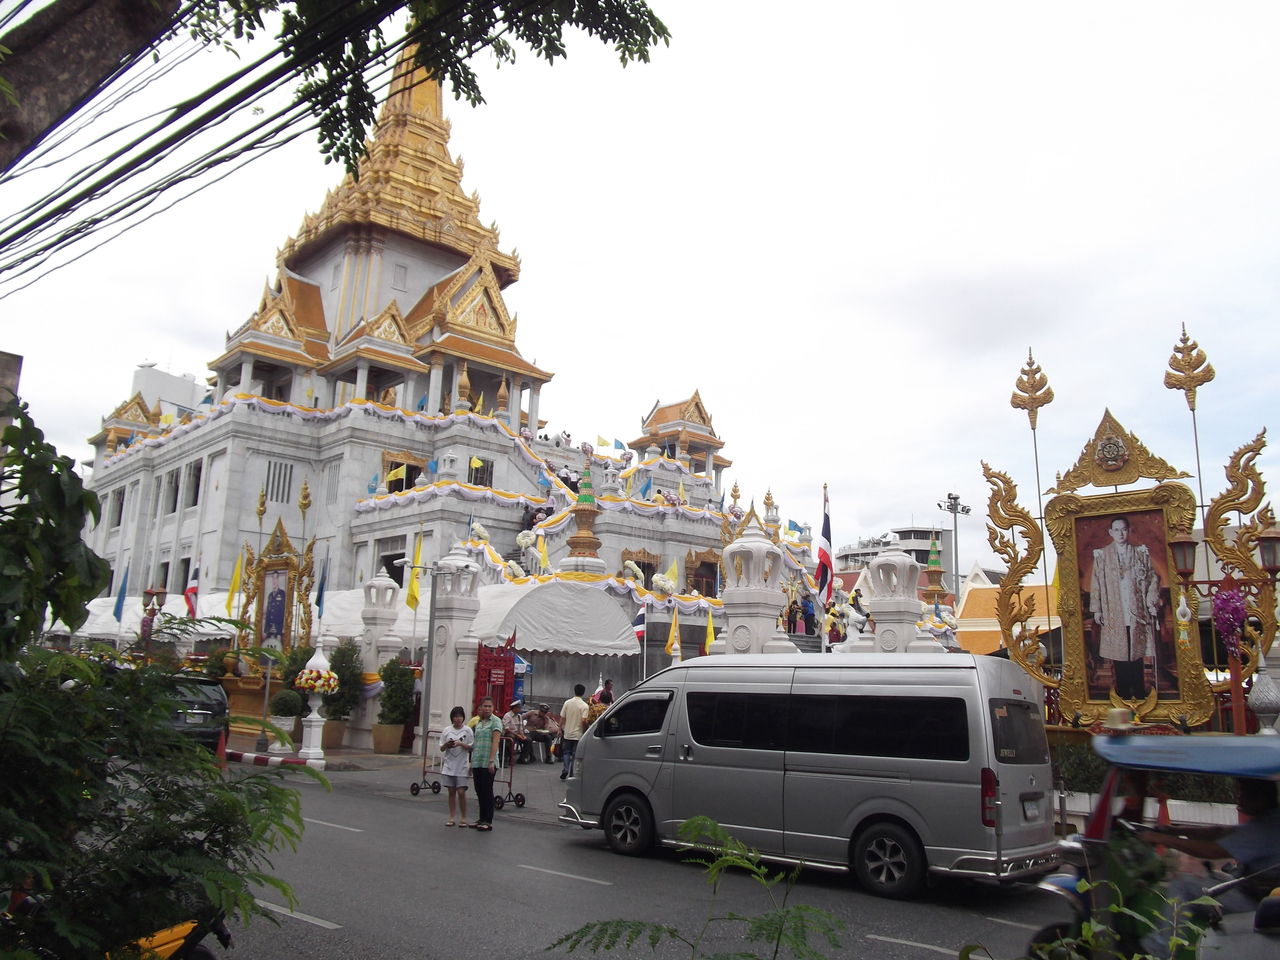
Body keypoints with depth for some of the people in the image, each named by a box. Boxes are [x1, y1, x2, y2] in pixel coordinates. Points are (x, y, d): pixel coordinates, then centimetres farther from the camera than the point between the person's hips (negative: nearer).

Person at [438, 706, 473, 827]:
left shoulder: (467, 730, -1)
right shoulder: (446, 730, 5)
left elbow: (471, 748, -2)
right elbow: (441, 748, 7)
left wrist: (461, 744, -17)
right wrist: (446, 745, -14)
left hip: (461, 765, -2)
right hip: (449, 765, 3)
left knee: (461, 792, -6)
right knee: (451, 791, 8)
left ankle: (463, 818, 7)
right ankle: (452, 817, 17)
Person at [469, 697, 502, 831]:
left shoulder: (495, 721, -5)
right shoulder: (478, 723, 16)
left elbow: (495, 741, -14)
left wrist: (491, 761, -23)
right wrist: (472, 763, 18)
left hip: (487, 763, -7)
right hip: (477, 763, 7)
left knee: (487, 791, -2)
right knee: (479, 791, 11)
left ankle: (488, 821, 4)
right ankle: (482, 819, 21)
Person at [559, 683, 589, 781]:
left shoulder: (567, 702, -2)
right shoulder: (584, 705, -11)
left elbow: (562, 718, -1)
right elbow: (584, 721, -18)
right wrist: (585, 731, -2)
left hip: (567, 733, 2)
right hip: (578, 734, -2)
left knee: (566, 752, 15)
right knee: (575, 754, 7)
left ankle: (565, 770, -2)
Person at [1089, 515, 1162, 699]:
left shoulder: (1141, 552, 7)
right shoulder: (1101, 555, 4)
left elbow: (1153, 578, 8)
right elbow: (1096, 583, 3)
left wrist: (1151, 602, -1)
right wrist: (1096, 609, 0)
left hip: (1137, 611, 1)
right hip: (1114, 613, 0)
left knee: (1137, 653, 2)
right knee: (1119, 654, 1)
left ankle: (1139, 694, 10)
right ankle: (1123, 694, 8)